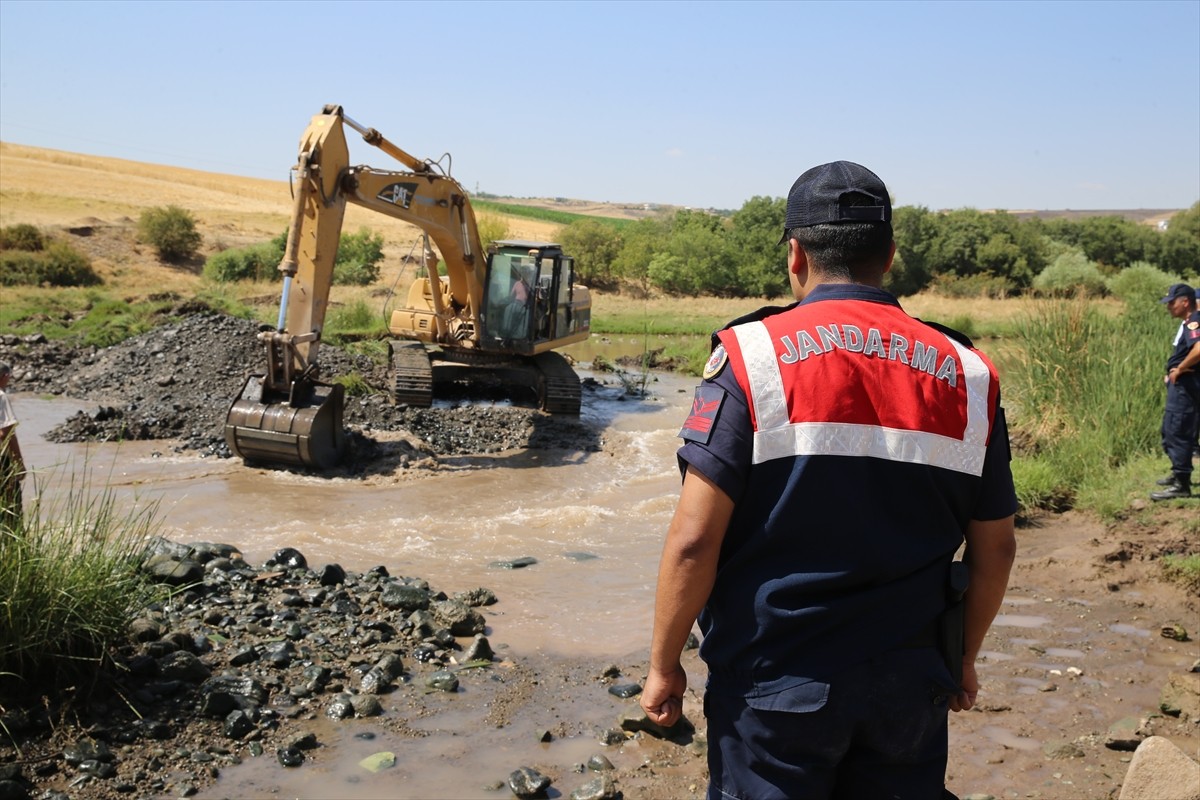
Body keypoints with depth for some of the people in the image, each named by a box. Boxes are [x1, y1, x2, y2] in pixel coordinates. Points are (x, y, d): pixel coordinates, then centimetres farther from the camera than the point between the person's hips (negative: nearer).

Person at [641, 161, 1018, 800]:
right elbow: (995, 549, 6)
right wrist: (963, 659, 20)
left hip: (776, 689, -3)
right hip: (909, 691, 4)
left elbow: (694, 539, -15)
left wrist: (664, 665, -3)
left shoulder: (752, 357, -12)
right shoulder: (965, 373, -1)